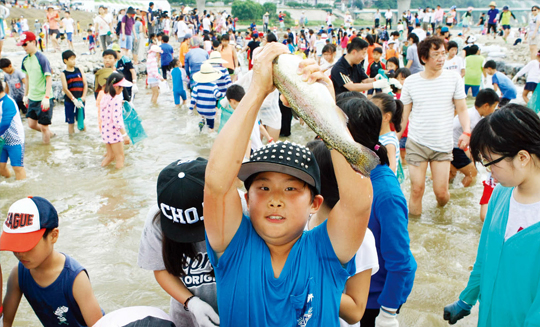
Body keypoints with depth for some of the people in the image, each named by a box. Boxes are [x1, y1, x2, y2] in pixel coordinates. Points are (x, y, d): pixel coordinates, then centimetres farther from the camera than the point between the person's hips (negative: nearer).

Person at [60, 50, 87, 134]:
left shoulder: (79, 70, 7)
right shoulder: (63, 74, -4)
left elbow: (85, 84, 3)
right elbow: (65, 88, -11)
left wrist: (83, 96, -10)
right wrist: (74, 99, -18)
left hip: (80, 100, 3)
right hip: (69, 101, -3)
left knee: (81, 121, 10)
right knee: (71, 122, 4)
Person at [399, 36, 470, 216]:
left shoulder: (454, 78, -1)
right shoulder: (410, 82, 0)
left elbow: (462, 109, 2)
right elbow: (403, 115, 7)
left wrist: (466, 132, -15)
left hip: (443, 146, 0)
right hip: (416, 143, 0)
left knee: (441, 192, -1)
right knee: (417, 189, -3)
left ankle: (442, 209, 34)